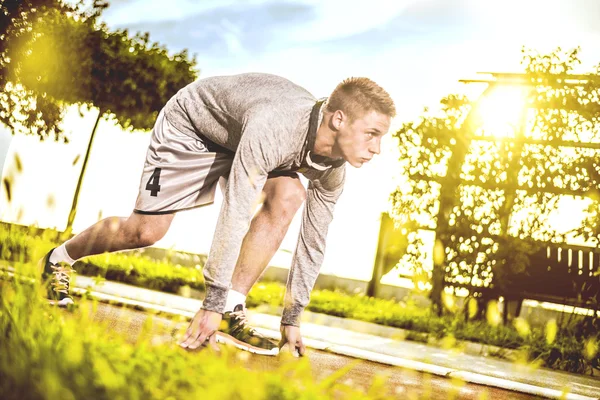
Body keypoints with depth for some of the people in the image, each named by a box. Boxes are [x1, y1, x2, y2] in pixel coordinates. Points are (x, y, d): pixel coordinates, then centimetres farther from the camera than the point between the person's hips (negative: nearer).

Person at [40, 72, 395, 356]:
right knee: (146, 231, -5)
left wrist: (292, 318, -6)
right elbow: (234, 215, -43)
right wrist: (211, 304, -37)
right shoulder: (273, 128, -43)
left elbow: (313, 242, -10)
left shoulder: (334, 166, -20)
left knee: (288, 196, -24)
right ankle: (59, 259, 27)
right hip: (190, 123, -5)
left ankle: (233, 311, -17)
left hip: (238, 136, 5)